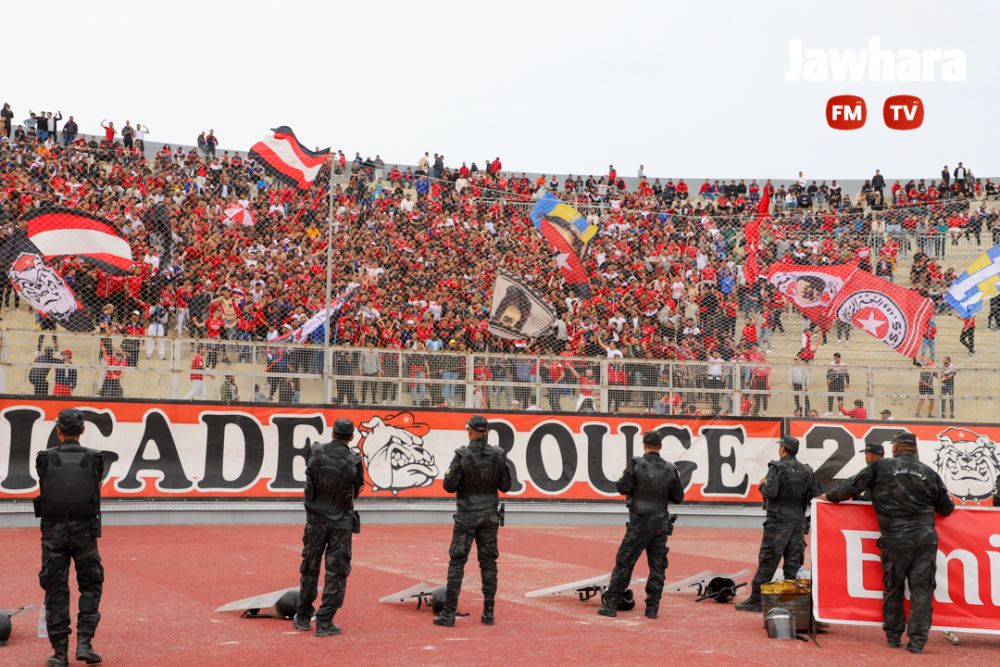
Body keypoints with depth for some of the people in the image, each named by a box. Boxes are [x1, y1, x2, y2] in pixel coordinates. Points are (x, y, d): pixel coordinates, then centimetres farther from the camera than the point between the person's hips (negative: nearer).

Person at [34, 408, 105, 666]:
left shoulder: (45, 459, -5)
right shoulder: (94, 459, -4)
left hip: (53, 532, 0)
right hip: (85, 531, 0)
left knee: (55, 591, 6)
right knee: (90, 586, 12)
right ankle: (84, 642, 0)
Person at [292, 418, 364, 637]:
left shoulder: (315, 452, -7)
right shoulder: (353, 461, -13)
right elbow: (358, 487, 1)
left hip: (316, 519, 3)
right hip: (341, 522, -2)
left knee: (310, 568, 15)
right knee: (337, 572, 3)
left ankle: (302, 618, 25)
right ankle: (324, 623, 0)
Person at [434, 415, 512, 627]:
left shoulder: (462, 455, -14)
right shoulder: (498, 455, -3)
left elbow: (450, 486, -12)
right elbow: (505, 486, 2)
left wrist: (449, 474, 8)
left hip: (467, 515, -3)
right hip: (490, 514, 3)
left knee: (456, 562, 2)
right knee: (488, 563, 10)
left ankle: (449, 613, 0)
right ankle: (488, 613, 11)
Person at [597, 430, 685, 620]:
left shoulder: (636, 464, -10)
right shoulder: (670, 469, 0)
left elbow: (622, 488, -12)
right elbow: (678, 497, 4)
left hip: (639, 523, -3)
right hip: (661, 524, 3)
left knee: (624, 563, 2)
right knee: (657, 566, 8)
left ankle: (610, 605, 2)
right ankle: (652, 608, 8)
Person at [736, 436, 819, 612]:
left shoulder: (776, 468, -10)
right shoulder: (806, 471, 9)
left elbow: (771, 492, -19)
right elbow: (815, 496, 8)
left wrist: (762, 485, 0)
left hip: (778, 520, -6)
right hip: (798, 521, 6)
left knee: (767, 561, -3)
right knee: (793, 563, 8)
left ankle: (756, 599, -2)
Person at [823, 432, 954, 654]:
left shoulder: (880, 467, 0)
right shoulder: (929, 473, 8)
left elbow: (853, 485, 2)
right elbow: (946, 509, 16)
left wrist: (829, 496, 18)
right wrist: (950, 505, 41)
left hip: (895, 538, -1)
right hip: (926, 536, 1)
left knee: (893, 588, 12)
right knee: (921, 588, 4)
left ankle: (893, 636, 20)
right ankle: (917, 641, 2)